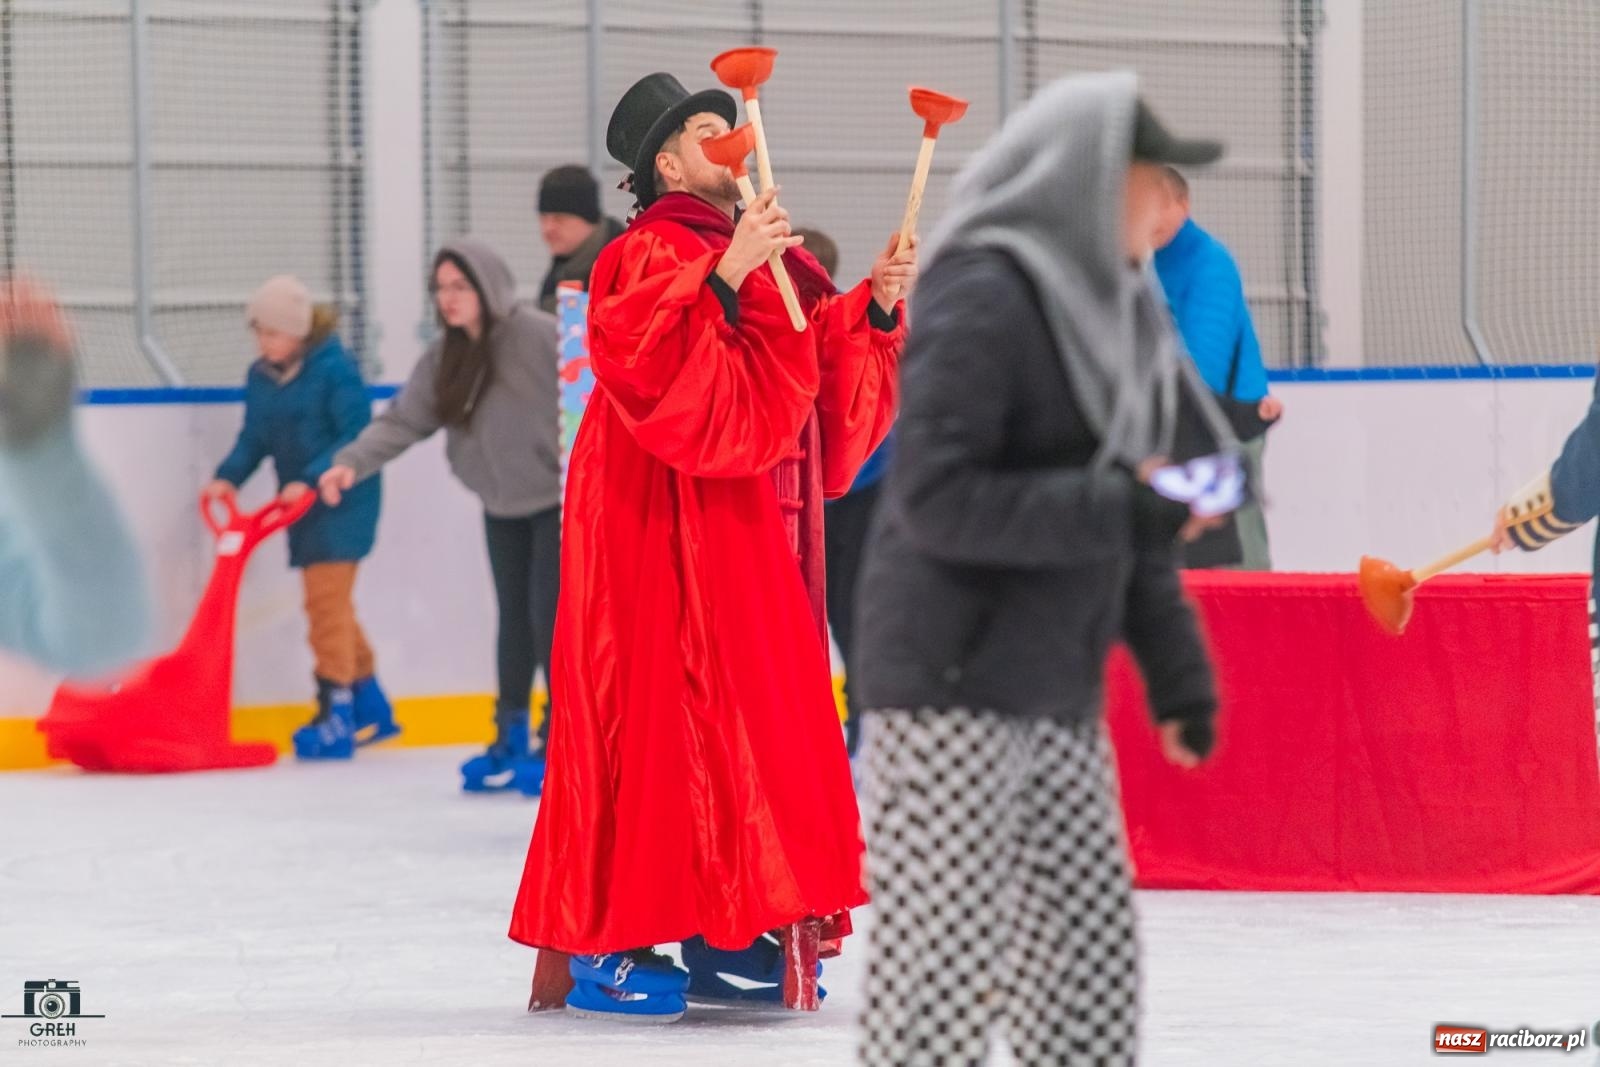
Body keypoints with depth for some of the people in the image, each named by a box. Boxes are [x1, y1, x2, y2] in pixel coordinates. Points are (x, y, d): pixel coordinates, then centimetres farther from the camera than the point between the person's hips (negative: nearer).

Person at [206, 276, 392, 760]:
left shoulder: (333, 369, -15)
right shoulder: (260, 378, 6)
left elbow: (357, 435, -18)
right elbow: (254, 438, 9)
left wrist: (312, 479, -25)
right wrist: (229, 477, -8)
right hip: (301, 503, 8)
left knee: (327, 598, -12)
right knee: (330, 605, 14)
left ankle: (336, 712, -9)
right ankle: (371, 709, 25)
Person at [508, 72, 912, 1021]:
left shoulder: (778, 263, 16)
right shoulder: (653, 256, -9)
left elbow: (835, 389, 17)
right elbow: (661, 371, -25)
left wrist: (877, 306, 3)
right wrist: (726, 275, -30)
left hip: (758, 535, 9)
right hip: (664, 530, -9)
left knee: (758, 715, 8)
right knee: (656, 712, -9)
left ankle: (727, 936, 14)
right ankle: (586, 944, -6)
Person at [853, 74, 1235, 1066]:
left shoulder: (1105, 301, 12)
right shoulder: (982, 298, -14)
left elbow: (1127, 523, 17)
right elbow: (935, 497, -20)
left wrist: (1177, 673, 14)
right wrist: (1119, 506, -21)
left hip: (1058, 698, 9)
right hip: (951, 688, -9)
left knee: (1092, 954, 11)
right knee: (944, 967, -7)